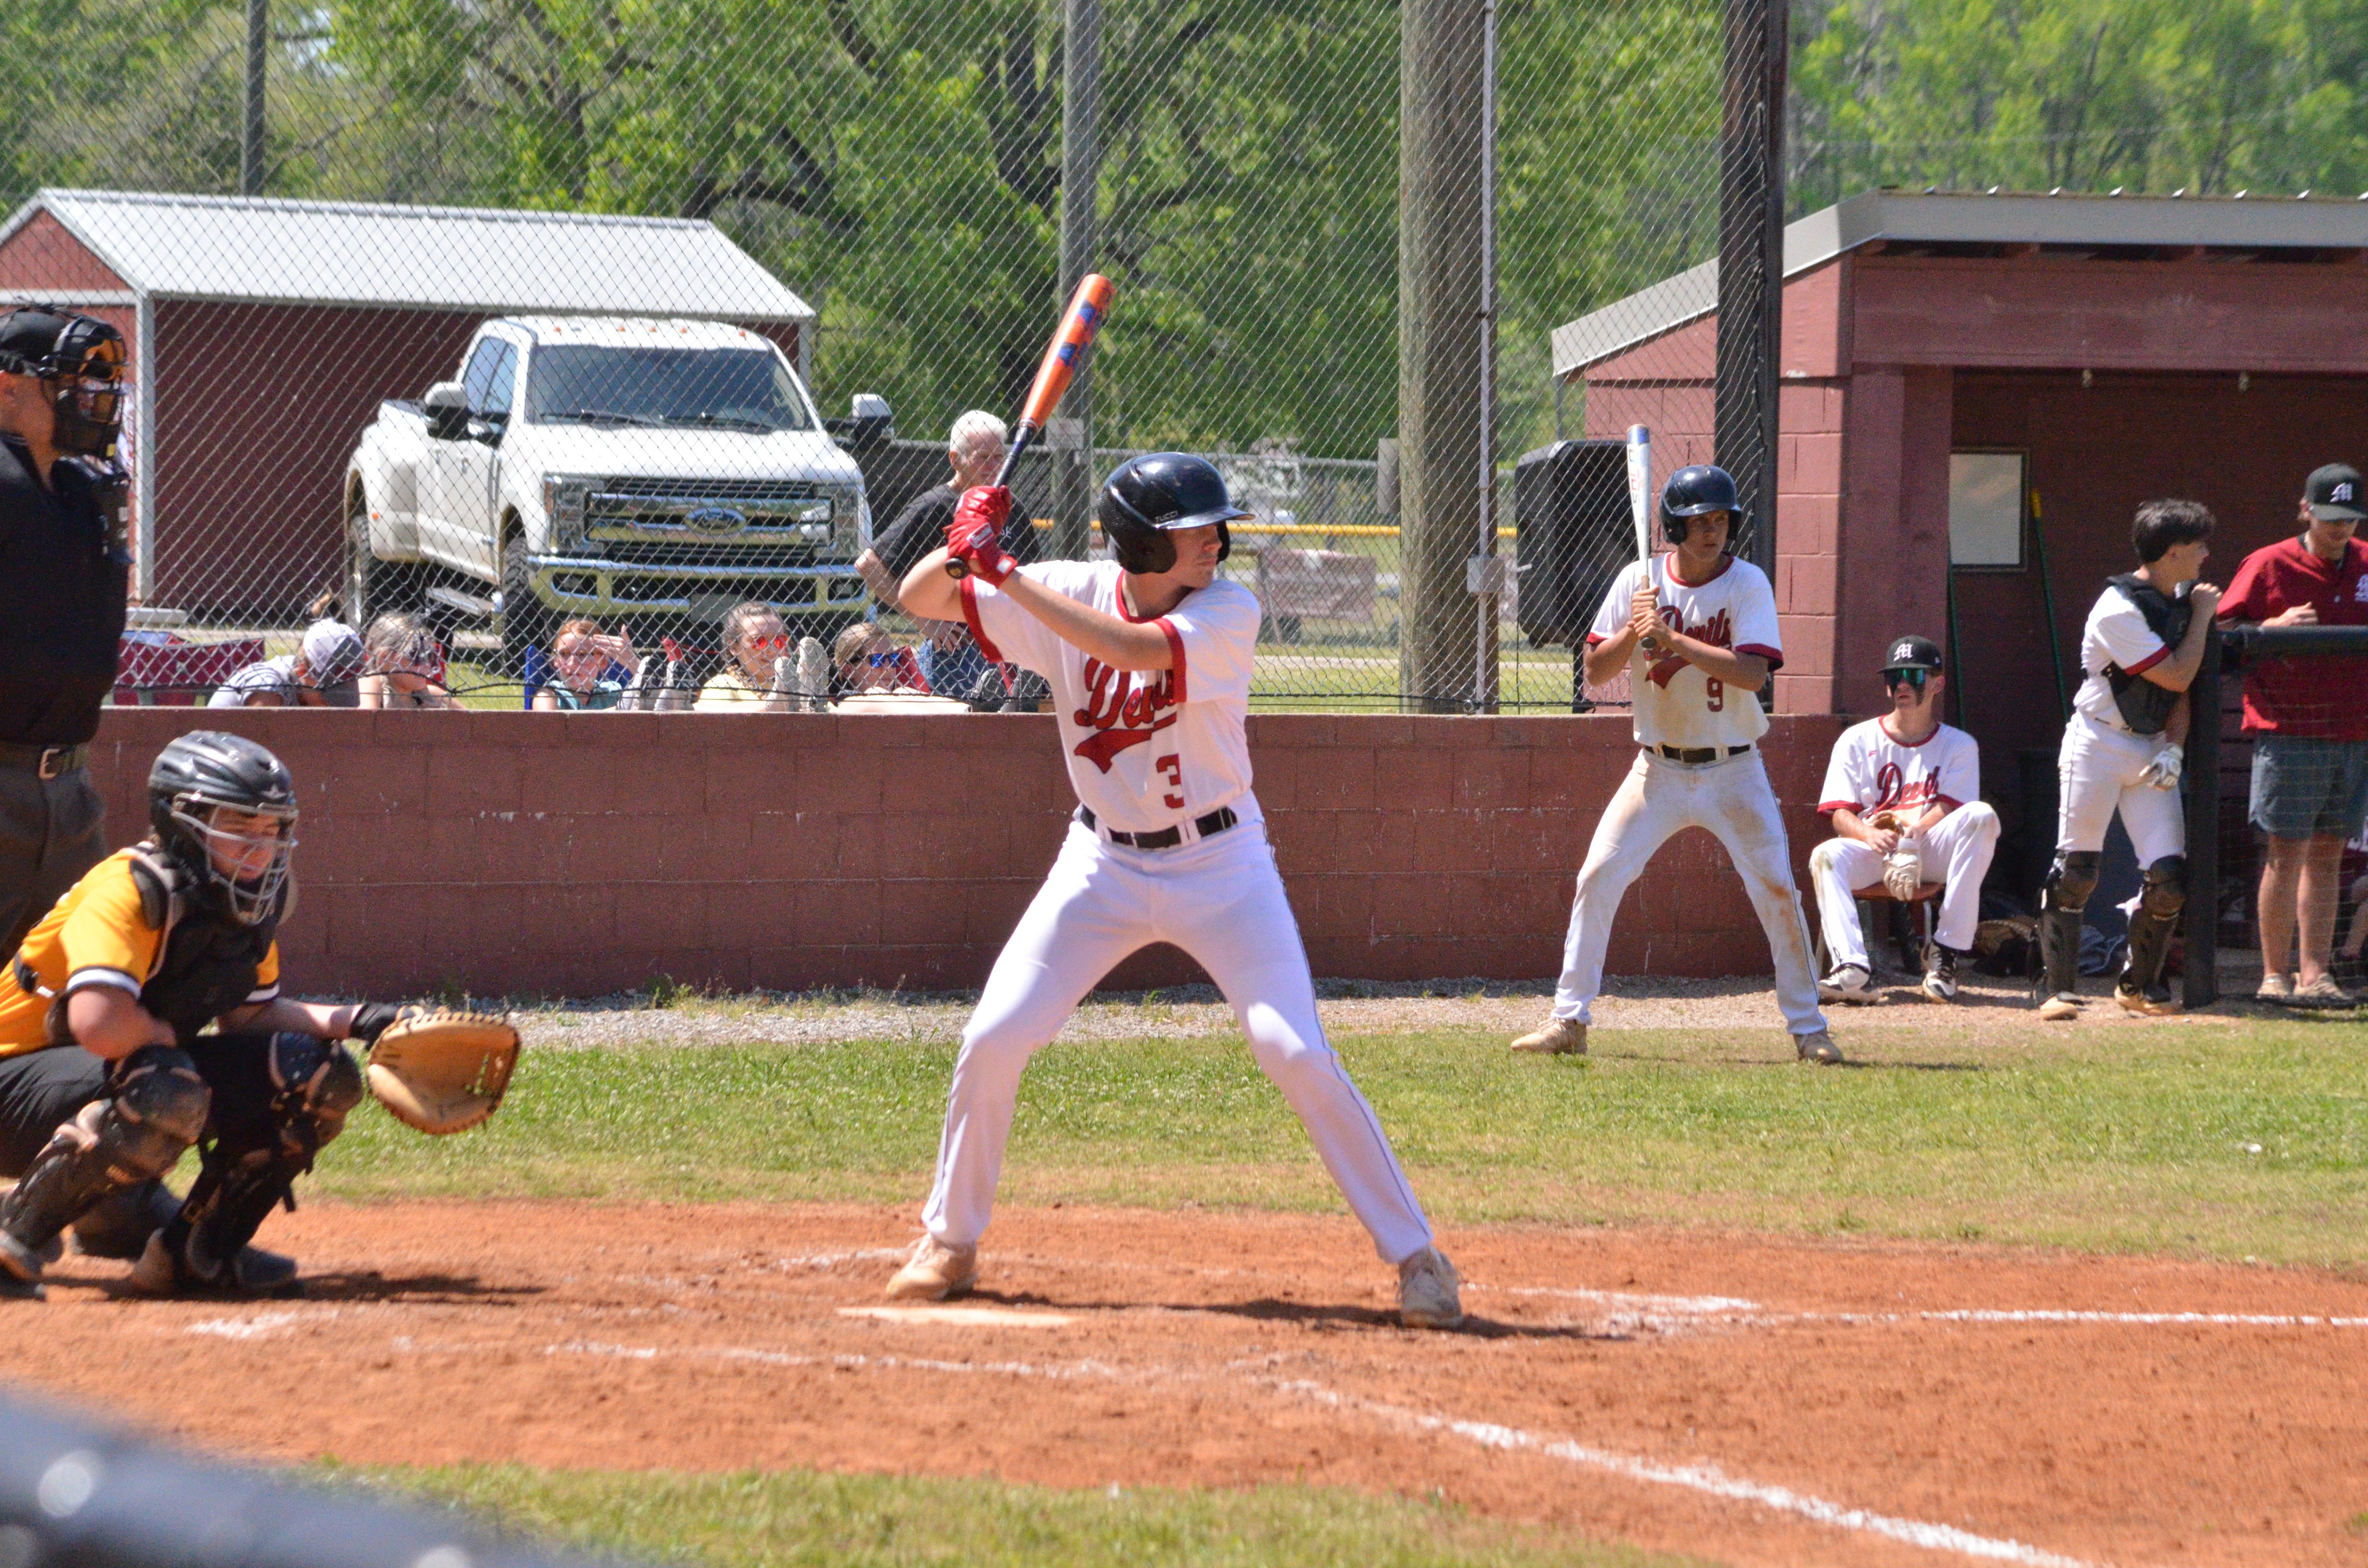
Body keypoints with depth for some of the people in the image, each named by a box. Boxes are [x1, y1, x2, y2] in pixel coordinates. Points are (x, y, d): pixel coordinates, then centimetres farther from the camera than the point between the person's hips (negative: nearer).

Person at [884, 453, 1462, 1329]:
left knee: (1297, 1053, -13)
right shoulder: (1076, 594, -7)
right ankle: (950, 1242, 15)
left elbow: (1138, 649, -36)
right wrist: (964, 545, -26)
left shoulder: (1228, 612, -17)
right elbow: (920, 598, -4)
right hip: (1104, 863, 3)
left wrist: (1008, 576, -36)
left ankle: (1412, 1253, -4)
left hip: (1221, 868, -3)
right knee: (994, 1039, -4)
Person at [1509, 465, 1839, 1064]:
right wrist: (1634, 631, -21)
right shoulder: (1639, 581, -1)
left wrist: (1671, 638, -26)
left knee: (1778, 891, -7)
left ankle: (1807, 1027, 6)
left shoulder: (1748, 584, -8)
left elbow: (1753, 673, -22)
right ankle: (1568, 1020, 1)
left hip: (1733, 771, -2)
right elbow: (1596, 670, -2)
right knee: (1598, 879, -7)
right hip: (1659, 768, 2)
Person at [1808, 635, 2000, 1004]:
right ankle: (1852, 970, -50)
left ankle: (1946, 952, -32)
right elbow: (1841, 816, 1)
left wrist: (1912, 833, -26)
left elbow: (1948, 809, -4)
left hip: (1932, 848, 0)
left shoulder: (1958, 746, 13)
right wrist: (1871, 836, -23)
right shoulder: (1857, 740, 12)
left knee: (1981, 818, -30)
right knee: (1826, 856, -33)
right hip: (1870, 848, 0)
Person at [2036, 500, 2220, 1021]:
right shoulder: (2120, 611, -19)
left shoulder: (2178, 598, 7)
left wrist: (2174, 748, -4)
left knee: (2168, 876, -3)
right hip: (2098, 746, -7)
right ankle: (2057, 987, 0)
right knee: (2076, 870, -7)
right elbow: (2176, 676, -19)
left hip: (2151, 750, 7)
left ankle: (2140, 983, 13)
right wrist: (2202, 614, -9)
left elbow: (2182, 686, 9)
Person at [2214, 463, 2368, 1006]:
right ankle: (2275, 976, 0)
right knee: (2288, 854, -5)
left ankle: (2315, 974, 8)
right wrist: (2274, 628, -17)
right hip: (2289, 731, -4)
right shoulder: (2269, 566, -1)